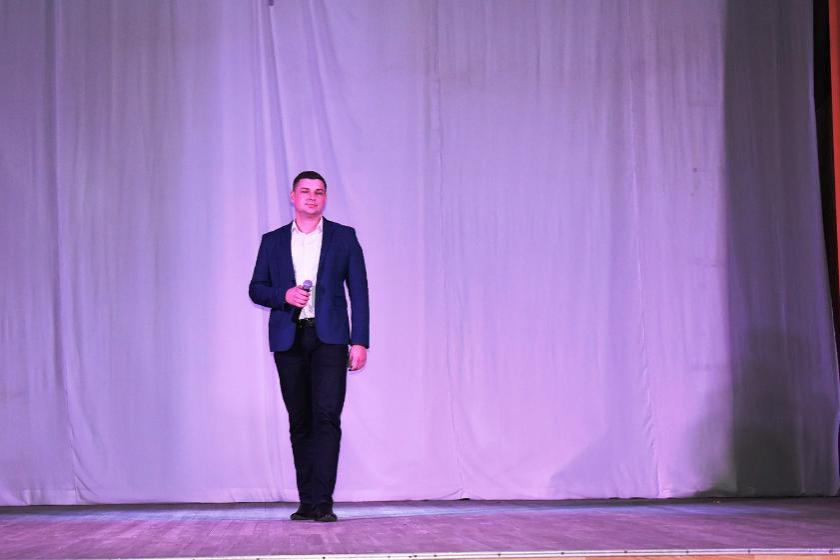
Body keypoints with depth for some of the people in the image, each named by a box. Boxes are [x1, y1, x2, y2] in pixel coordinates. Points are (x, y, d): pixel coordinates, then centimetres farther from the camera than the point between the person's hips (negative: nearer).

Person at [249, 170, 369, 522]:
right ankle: (307, 502, 11)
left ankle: (321, 501, -16)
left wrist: (360, 341, -4)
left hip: (329, 338, -2)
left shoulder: (344, 238, 8)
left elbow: (358, 292, 4)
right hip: (288, 339, 2)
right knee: (300, 422, 5)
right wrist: (284, 295, -9)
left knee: (326, 417, -14)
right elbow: (256, 289, 12)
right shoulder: (273, 241, 13)